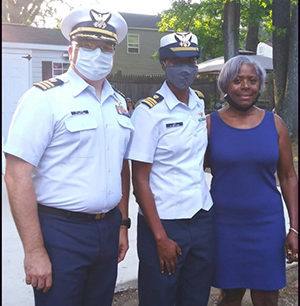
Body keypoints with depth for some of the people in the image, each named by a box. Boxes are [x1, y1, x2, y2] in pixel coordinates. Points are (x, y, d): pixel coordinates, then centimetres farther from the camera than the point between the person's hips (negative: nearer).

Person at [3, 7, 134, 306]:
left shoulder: (119, 103, 9)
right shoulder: (45, 98, -11)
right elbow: (17, 176, -16)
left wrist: (122, 224, 14)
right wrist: (34, 251, -18)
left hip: (108, 230, 6)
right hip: (61, 233, -6)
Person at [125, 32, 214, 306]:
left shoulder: (200, 103, 6)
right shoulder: (149, 111, -12)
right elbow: (140, 180, -12)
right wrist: (160, 237, -14)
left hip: (203, 219, 6)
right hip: (164, 223, -5)